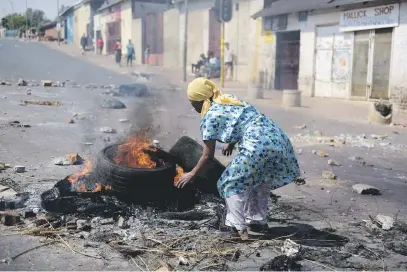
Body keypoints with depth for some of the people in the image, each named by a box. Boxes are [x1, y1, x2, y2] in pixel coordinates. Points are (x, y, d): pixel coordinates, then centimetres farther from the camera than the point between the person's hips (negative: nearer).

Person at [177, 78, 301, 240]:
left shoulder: (209, 117, 1)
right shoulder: (231, 100, 22)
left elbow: (208, 155, 5)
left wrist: (192, 174, 18)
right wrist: (232, 143, 43)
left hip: (258, 147, -8)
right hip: (279, 140, 9)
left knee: (233, 184, 6)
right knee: (259, 181, 26)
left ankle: (240, 229, 3)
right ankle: (258, 221, 34)